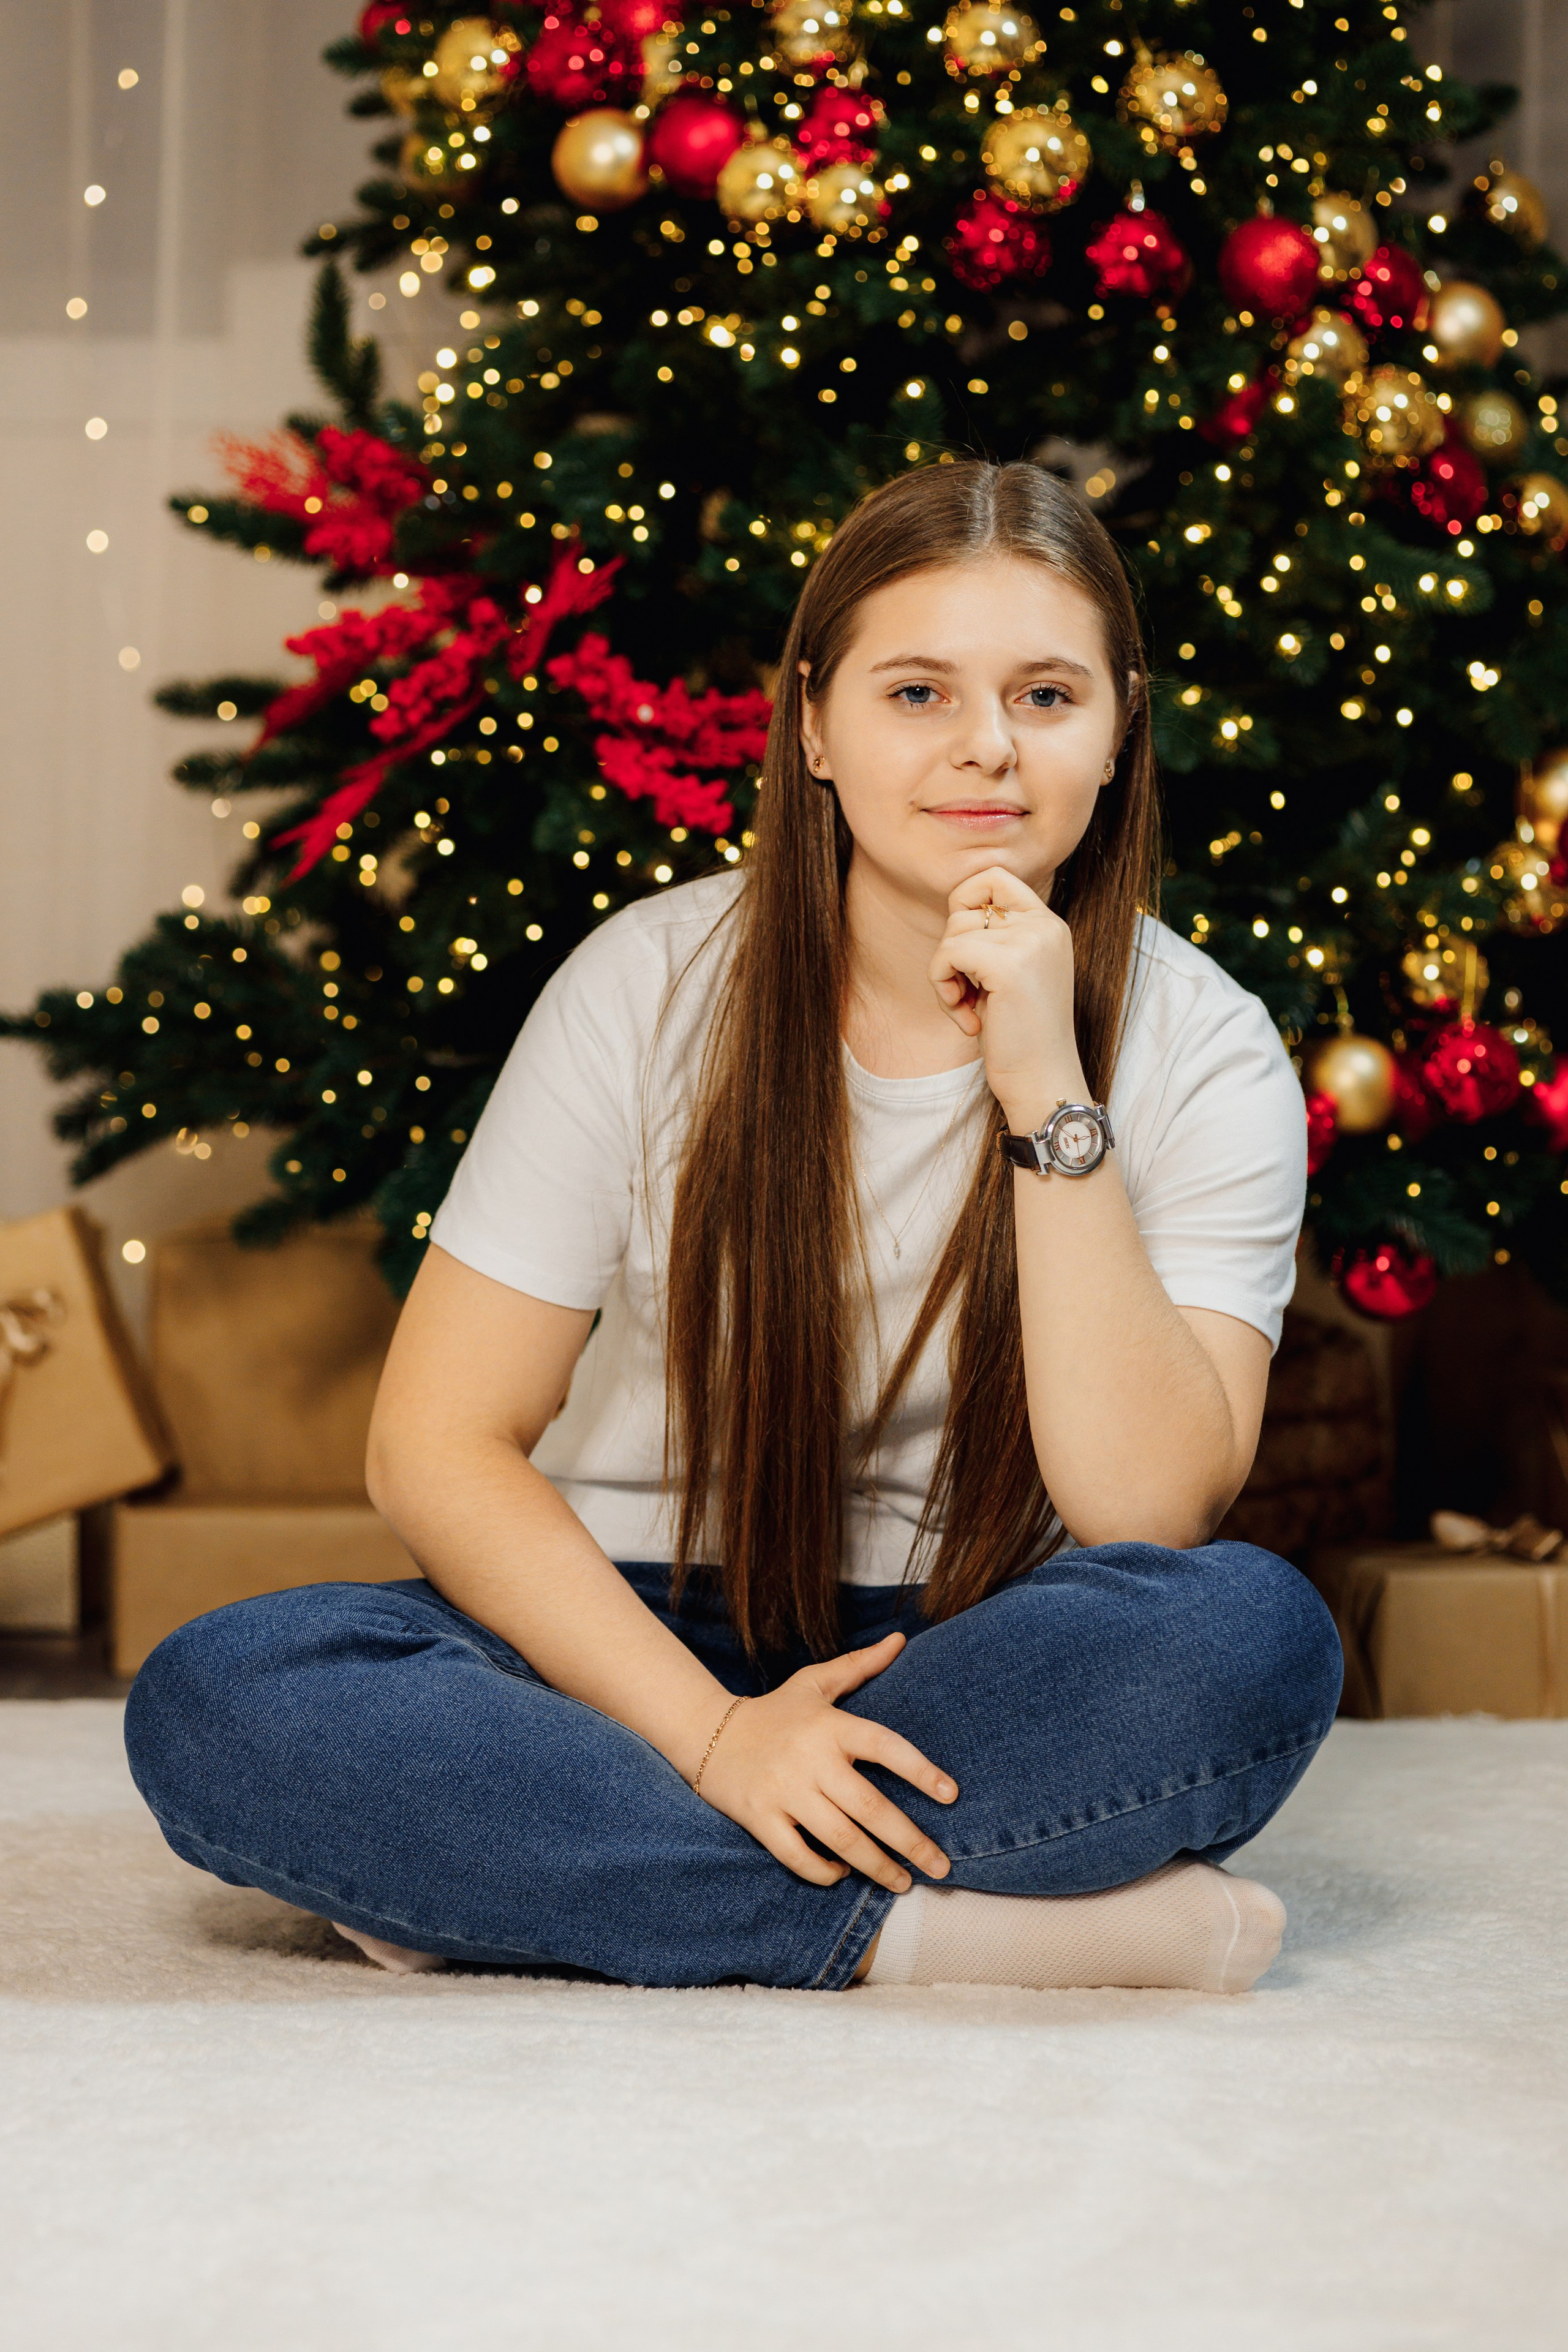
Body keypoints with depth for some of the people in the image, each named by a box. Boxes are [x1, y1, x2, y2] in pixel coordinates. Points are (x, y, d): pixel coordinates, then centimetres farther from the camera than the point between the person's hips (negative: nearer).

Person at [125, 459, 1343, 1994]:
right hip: (629, 1647, 0)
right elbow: (439, 1448, -9)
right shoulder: (656, 988, -7)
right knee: (213, 1701, -27)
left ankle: (490, 1871, -25)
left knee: (1254, 1634, -33)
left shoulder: (1200, 1053, -6)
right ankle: (918, 1929, -27)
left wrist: (1047, 1097, -24)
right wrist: (714, 1734, -22)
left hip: (966, 1676, 0)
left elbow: (1148, 1512, -17)